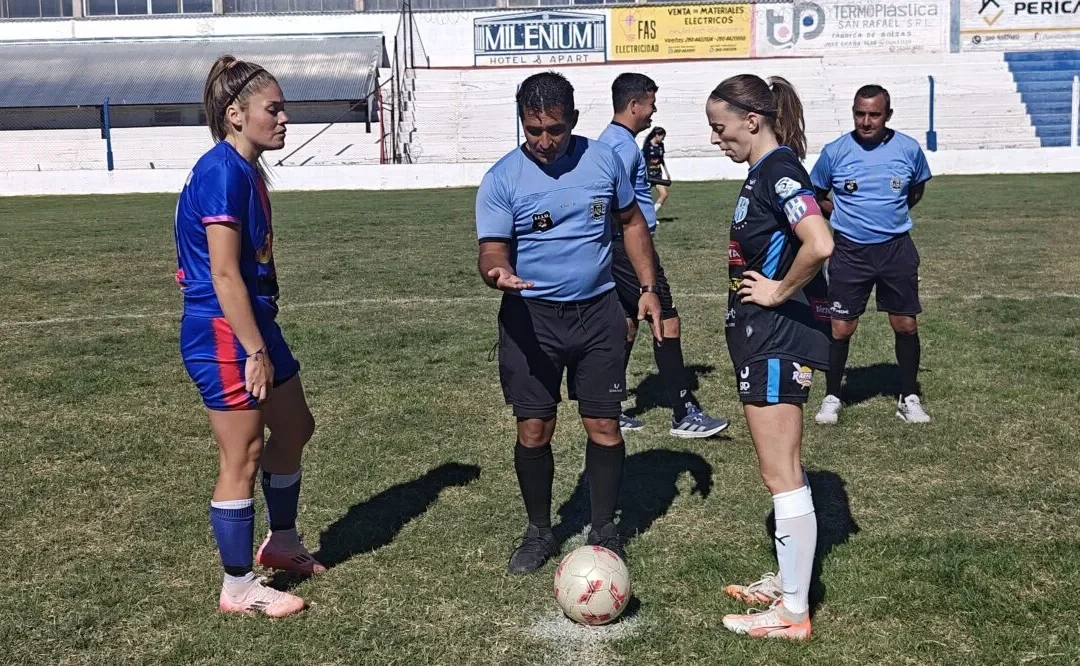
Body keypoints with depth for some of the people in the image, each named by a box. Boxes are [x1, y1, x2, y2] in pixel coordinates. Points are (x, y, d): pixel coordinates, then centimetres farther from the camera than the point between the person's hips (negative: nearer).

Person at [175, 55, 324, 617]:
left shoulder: (246, 169, 10)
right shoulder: (222, 173, -19)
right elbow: (223, 274, -22)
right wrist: (256, 351, -20)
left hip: (252, 323, 10)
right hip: (224, 336, -10)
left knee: (294, 428, 20)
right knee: (244, 455, 0)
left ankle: (282, 542, 40)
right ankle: (238, 589, 16)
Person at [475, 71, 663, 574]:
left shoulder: (603, 159, 0)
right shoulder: (501, 179, -8)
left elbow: (632, 222, 13)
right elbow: (492, 249, -12)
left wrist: (648, 288, 6)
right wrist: (498, 272, -37)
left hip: (598, 311, 2)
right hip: (531, 316, -1)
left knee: (604, 427, 4)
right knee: (533, 431, 2)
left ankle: (605, 531, 22)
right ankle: (539, 532, 23)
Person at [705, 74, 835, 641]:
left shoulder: (779, 170, -17)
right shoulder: (764, 171, 14)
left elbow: (819, 244, -30)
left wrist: (781, 291, -18)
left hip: (779, 337, -11)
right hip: (761, 336, 11)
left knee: (781, 475, -3)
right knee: (782, 471, 18)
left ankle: (793, 613, 7)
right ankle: (789, 582, 31)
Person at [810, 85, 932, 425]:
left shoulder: (909, 149, -2)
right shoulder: (835, 152, -5)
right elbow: (817, 195, 10)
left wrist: (890, 215, 7)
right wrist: (846, 217, 1)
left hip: (897, 249, 1)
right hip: (850, 253, -1)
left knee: (906, 325, 6)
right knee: (840, 328, 1)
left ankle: (909, 398, 21)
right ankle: (832, 397, 17)